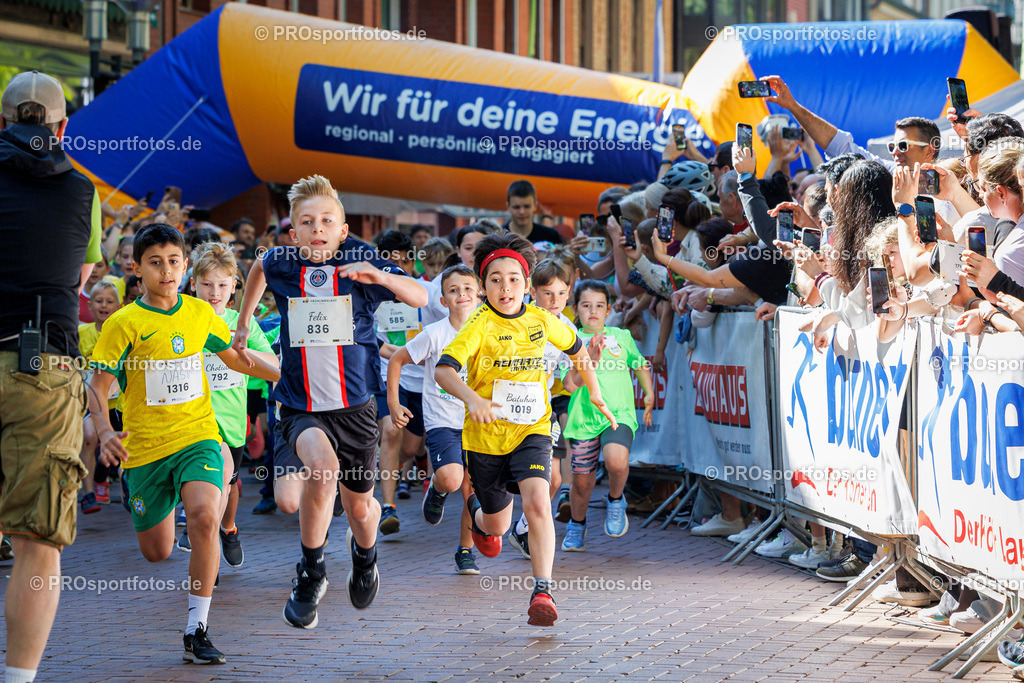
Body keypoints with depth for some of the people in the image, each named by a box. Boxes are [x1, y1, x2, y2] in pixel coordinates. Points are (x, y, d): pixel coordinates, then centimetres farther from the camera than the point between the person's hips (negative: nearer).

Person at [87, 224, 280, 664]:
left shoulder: (201, 314, 3)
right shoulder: (124, 324, -7)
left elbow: (235, 357, 20)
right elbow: (98, 386, -8)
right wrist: (104, 432, -26)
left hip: (198, 435, 1)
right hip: (145, 447, -1)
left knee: (203, 518, -27)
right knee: (157, 552, 7)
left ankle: (197, 630, -19)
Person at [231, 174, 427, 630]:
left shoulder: (359, 259, -6)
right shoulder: (282, 263, 0)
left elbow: (420, 298, -14)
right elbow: (260, 268, 25)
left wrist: (379, 277, -31)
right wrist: (243, 323, 28)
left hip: (354, 405, 1)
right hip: (300, 406, -1)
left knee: (359, 505, 13)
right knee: (324, 465, -31)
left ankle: (365, 555, 52)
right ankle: (310, 574, -12)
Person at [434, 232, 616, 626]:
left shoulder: (541, 321, -3)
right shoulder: (480, 325, -16)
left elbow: (576, 349, 20)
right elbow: (443, 370, -31)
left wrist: (595, 394, 21)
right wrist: (472, 398, -48)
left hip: (531, 431, 1)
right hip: (485, 435, -1)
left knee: (537, 503, -24)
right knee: (496, 526, 13)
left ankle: (542, 592, -21)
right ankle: (477, 510, 51)